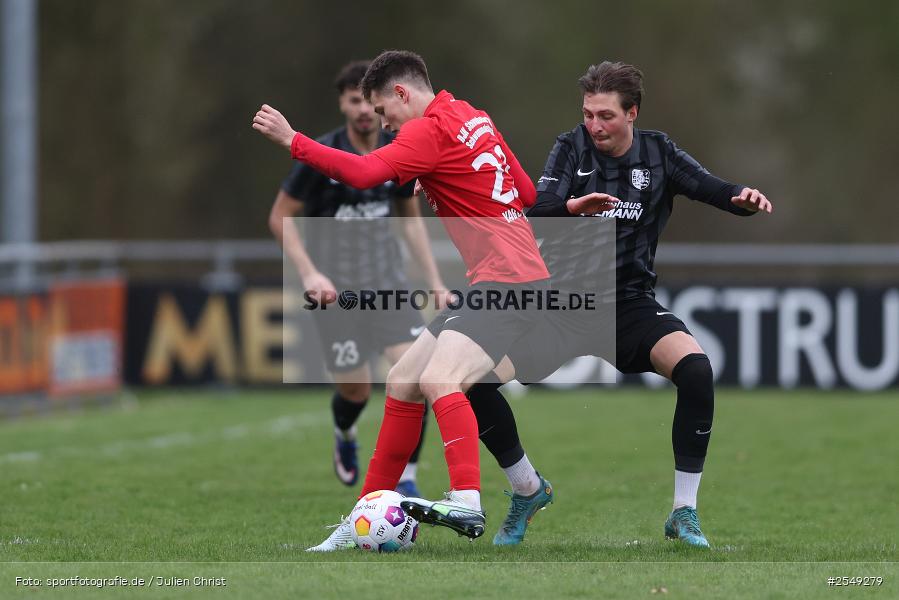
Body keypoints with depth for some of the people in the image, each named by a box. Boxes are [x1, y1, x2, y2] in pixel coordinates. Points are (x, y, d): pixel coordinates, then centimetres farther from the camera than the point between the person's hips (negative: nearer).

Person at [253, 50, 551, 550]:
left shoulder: (430, 131, -12)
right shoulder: (474, 118, 16)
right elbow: (528, 193, 21)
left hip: (508, 282, -10)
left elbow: (363, 173, -26)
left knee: (438, 379, -29)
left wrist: (291, 140, -22)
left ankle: (468, 504, -39)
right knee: (403, 382, 11)